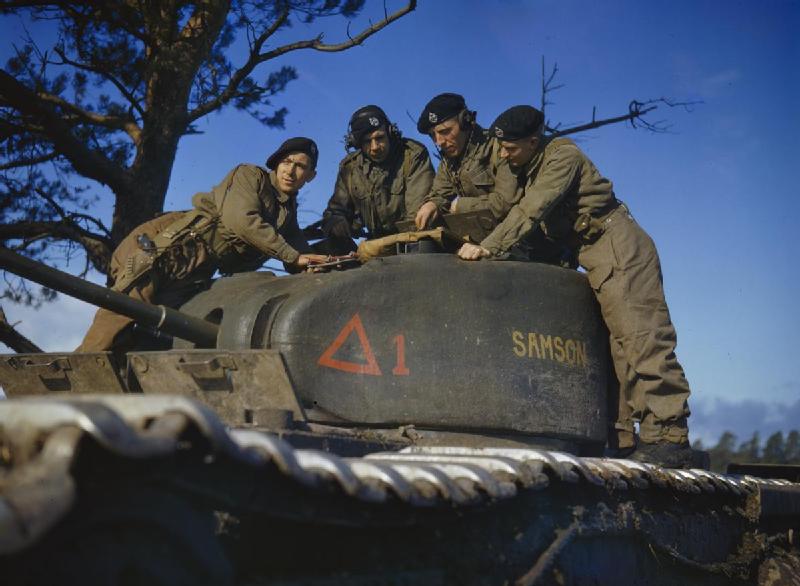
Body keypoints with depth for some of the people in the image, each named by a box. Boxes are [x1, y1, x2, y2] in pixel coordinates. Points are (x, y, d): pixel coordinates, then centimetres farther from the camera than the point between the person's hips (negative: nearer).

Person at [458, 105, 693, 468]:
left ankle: (668, 439, -23)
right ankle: (622, 441, 3)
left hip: (619, 248, -10)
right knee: (610, 346, 4)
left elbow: (530, 213, -20)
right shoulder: (528, 171, 17)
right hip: (598, 260, 10)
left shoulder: (563, 157, -11)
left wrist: (487, 248, -23)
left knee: (639, 339, -18)